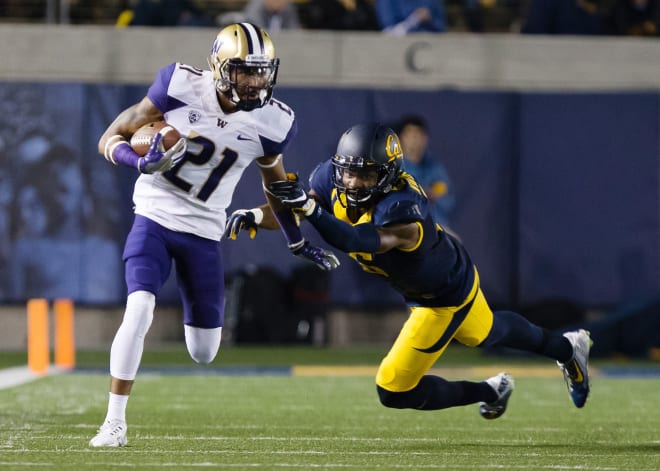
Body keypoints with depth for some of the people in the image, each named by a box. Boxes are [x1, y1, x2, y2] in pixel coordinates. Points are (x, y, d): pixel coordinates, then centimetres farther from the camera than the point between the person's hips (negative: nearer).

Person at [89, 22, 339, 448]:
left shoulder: (271, 122, -6)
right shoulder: (181, 88, -14)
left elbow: (275, 178, 15)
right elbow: (111, 139, -8)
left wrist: (298, 242, 23)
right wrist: (141, 161, -29)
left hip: (204, 233, 3)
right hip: (155, 218, -3)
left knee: (204, 353, 7)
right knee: (139, 312, -25)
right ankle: (115, 421, -12)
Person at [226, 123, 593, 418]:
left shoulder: (402, 208, -43)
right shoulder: (331, 178, -21)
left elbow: (358, 241, -60)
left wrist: (308, 207, -71)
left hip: (446, 297, -8)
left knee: (394, 392, 0)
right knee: (486, 334, 35)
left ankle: (489, 392, 20)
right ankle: (568, 347, 58)